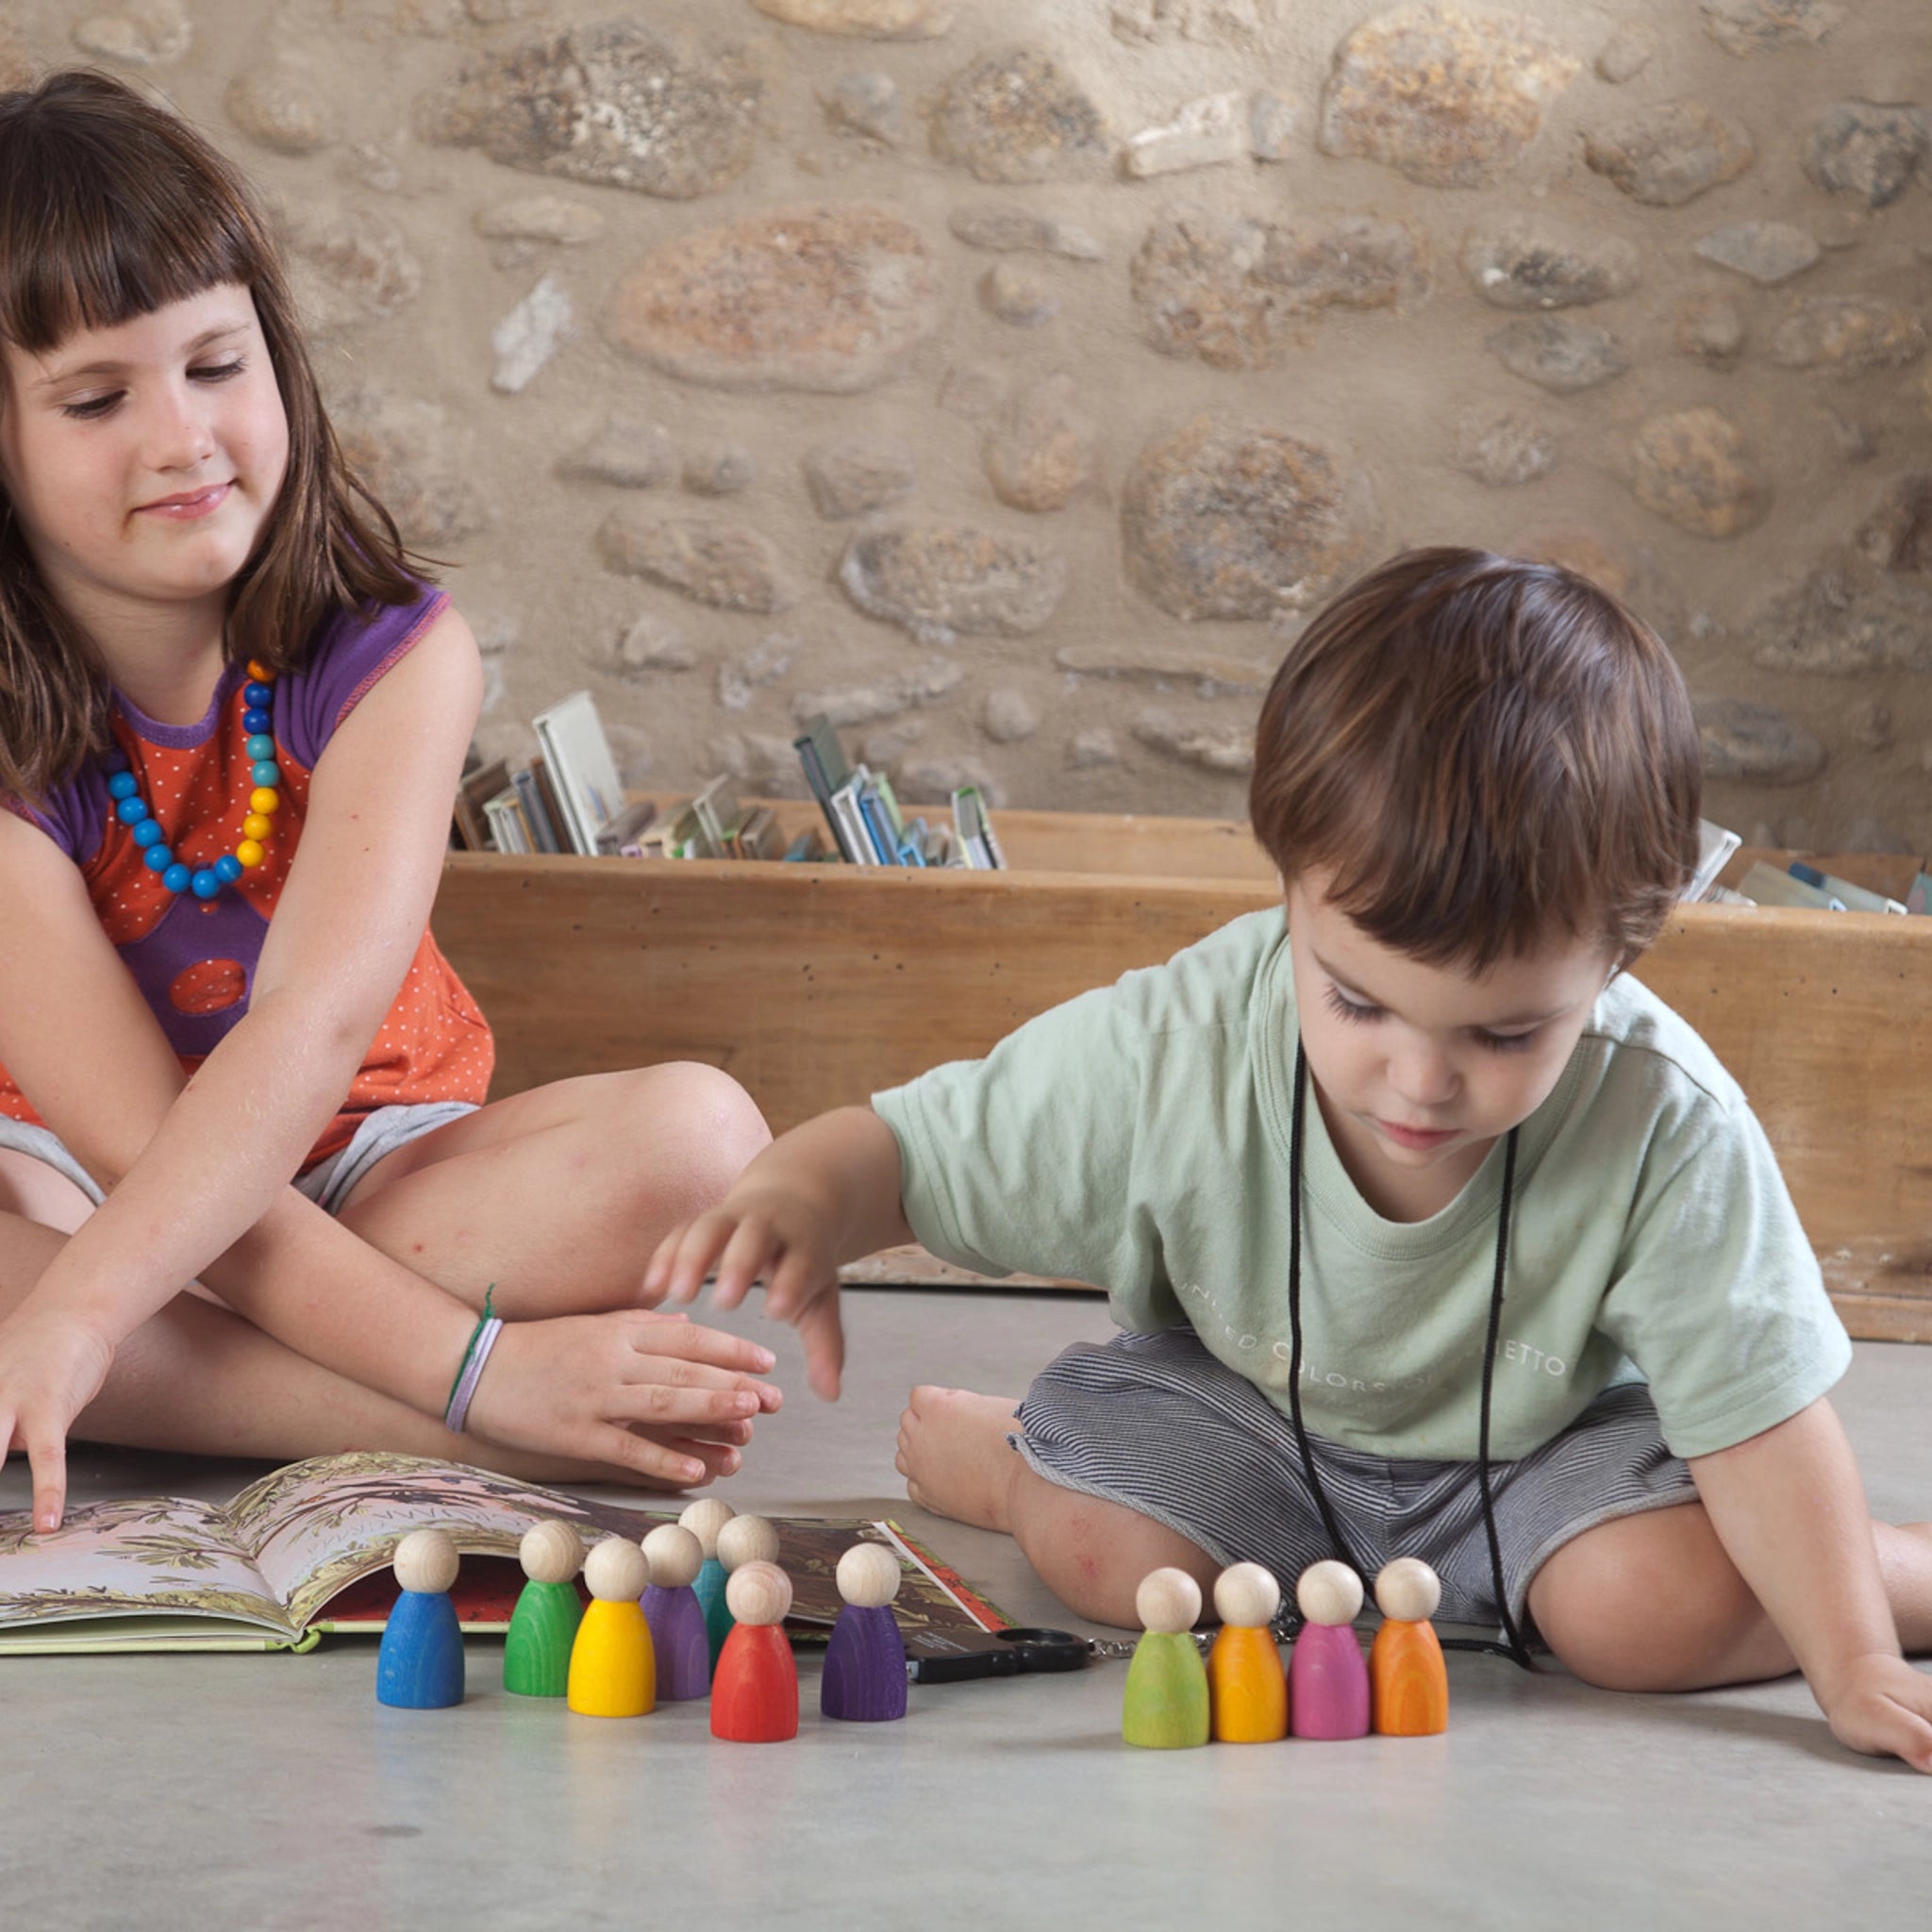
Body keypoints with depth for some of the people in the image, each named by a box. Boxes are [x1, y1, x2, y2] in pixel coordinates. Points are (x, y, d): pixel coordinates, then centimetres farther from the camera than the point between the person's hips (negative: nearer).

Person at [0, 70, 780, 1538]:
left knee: (694, 1134, -28)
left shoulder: (395, 658, -14)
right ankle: (446, 1433, -34)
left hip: (366, 1164, 1)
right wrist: (468, 1368, -35)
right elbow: (132, 1132, -23)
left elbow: (312, 1029, -29)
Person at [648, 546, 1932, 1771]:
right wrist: (799, 1196, -43)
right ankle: (996, 1462, 13)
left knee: (1666, 1611, -29)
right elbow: (905, 1152, -20)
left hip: (1538, 1439, -2)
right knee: (1108, 1554, -22)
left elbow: (1760, 1419, -25)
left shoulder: (1665, 1128, -33)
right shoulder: (1174, 1057, -30)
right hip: (1248, 1413, 2)